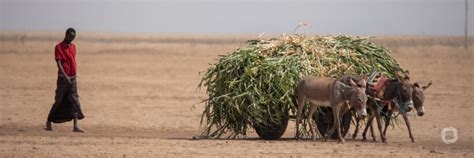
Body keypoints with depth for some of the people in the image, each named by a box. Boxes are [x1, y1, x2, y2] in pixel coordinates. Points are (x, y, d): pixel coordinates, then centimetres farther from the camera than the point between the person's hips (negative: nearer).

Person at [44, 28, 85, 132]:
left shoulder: (73, 47, 13)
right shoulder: (59, 47, -8)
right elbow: (58, 63, -17)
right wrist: (65, 76, -27)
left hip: (73, 78, 6)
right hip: (63, 78, -6)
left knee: (74, 101, -3)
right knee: (59, 101, 1)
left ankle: (75, 126, -9)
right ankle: (48, 123, 17)